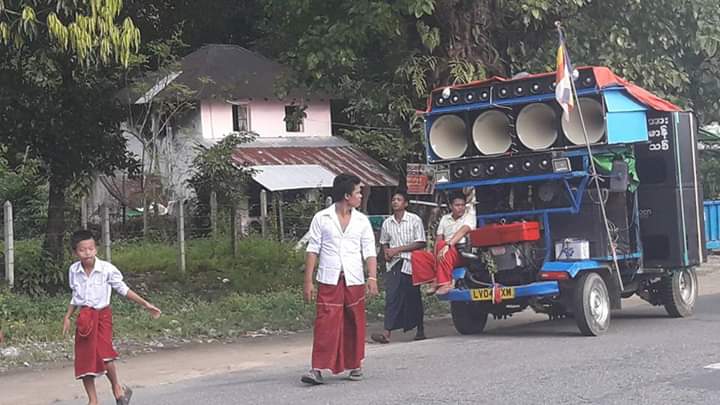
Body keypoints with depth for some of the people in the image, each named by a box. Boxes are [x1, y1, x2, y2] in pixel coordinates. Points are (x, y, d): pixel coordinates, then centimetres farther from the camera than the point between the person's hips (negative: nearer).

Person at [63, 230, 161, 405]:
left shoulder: (107, 269, -12)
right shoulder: (73, 270, -1)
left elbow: (123, 289, -2)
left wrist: (145, 304, -3)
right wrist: (67, 317, 8)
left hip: (102, 315, -4)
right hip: (83, 319, 4)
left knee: (104, 355, -20)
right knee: (84, 361, 3)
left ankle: (117, 388, 6)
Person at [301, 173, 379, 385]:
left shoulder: (362, 221, 9)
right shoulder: (321, 218, 2)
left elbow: (369, 251, 6)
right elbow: (312, 250, 2)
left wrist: (372, 277, -8)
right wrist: (308, 281, -3)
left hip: (354, 280, 3)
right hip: (329, 280, -2)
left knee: (354, 324, 9)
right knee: (325, 324, -9)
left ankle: (355, 365, 23)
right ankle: (318, 369, -9)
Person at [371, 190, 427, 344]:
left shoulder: (414, 220, -5)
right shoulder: (387, 223, 8)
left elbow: (421, 243, -8)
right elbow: (384, 242, 21)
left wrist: (398, 249, -14)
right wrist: (386, 252, -3)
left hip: (410, 263, -3)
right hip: (393, 264, 3)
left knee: (413, 297, 7)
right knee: (391, 297, -7)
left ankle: (420, 329, 24)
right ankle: (387, 332, -15)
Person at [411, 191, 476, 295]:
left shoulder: (469, 216, -1)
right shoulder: (445, 218, 17)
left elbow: (463, 231, -21)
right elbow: (439, 239, 10)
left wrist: (448, 244, -37)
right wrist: (436, 255, -10)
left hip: (462, 254, -6)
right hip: (445, 253, 6)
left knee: (441, 244, -36)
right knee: (417, 255, -10)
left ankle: (445, 283, -38)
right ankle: (434, 281, -17)